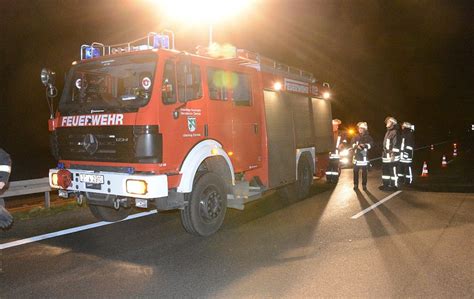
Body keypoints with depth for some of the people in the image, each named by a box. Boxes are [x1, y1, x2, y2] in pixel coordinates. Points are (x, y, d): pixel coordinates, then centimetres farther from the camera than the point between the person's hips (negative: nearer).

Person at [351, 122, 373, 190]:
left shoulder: (368, 137, 7)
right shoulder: (355, 137, 13)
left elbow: (371, 144, -7)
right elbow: (352, 144, -1)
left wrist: (364, 145, -25)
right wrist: (357, 146, -21)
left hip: (364, 157, -1)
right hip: (357, 157, 1)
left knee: (364, 172, 2)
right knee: (356, 171, 2)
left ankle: (364, 185, 10)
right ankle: (356, 185, 10)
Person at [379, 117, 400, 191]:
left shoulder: (394, 132, -11)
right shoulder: (387, 132, 19)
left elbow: (396, 145, -18)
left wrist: (393, 154, -22)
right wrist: (384, 153, 23)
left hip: (392, 156, -10)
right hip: (386, 155, 10)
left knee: (393, 171, -4)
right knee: (385, 170, 14)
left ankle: (394, 185, 4)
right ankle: (385, 184, 23)